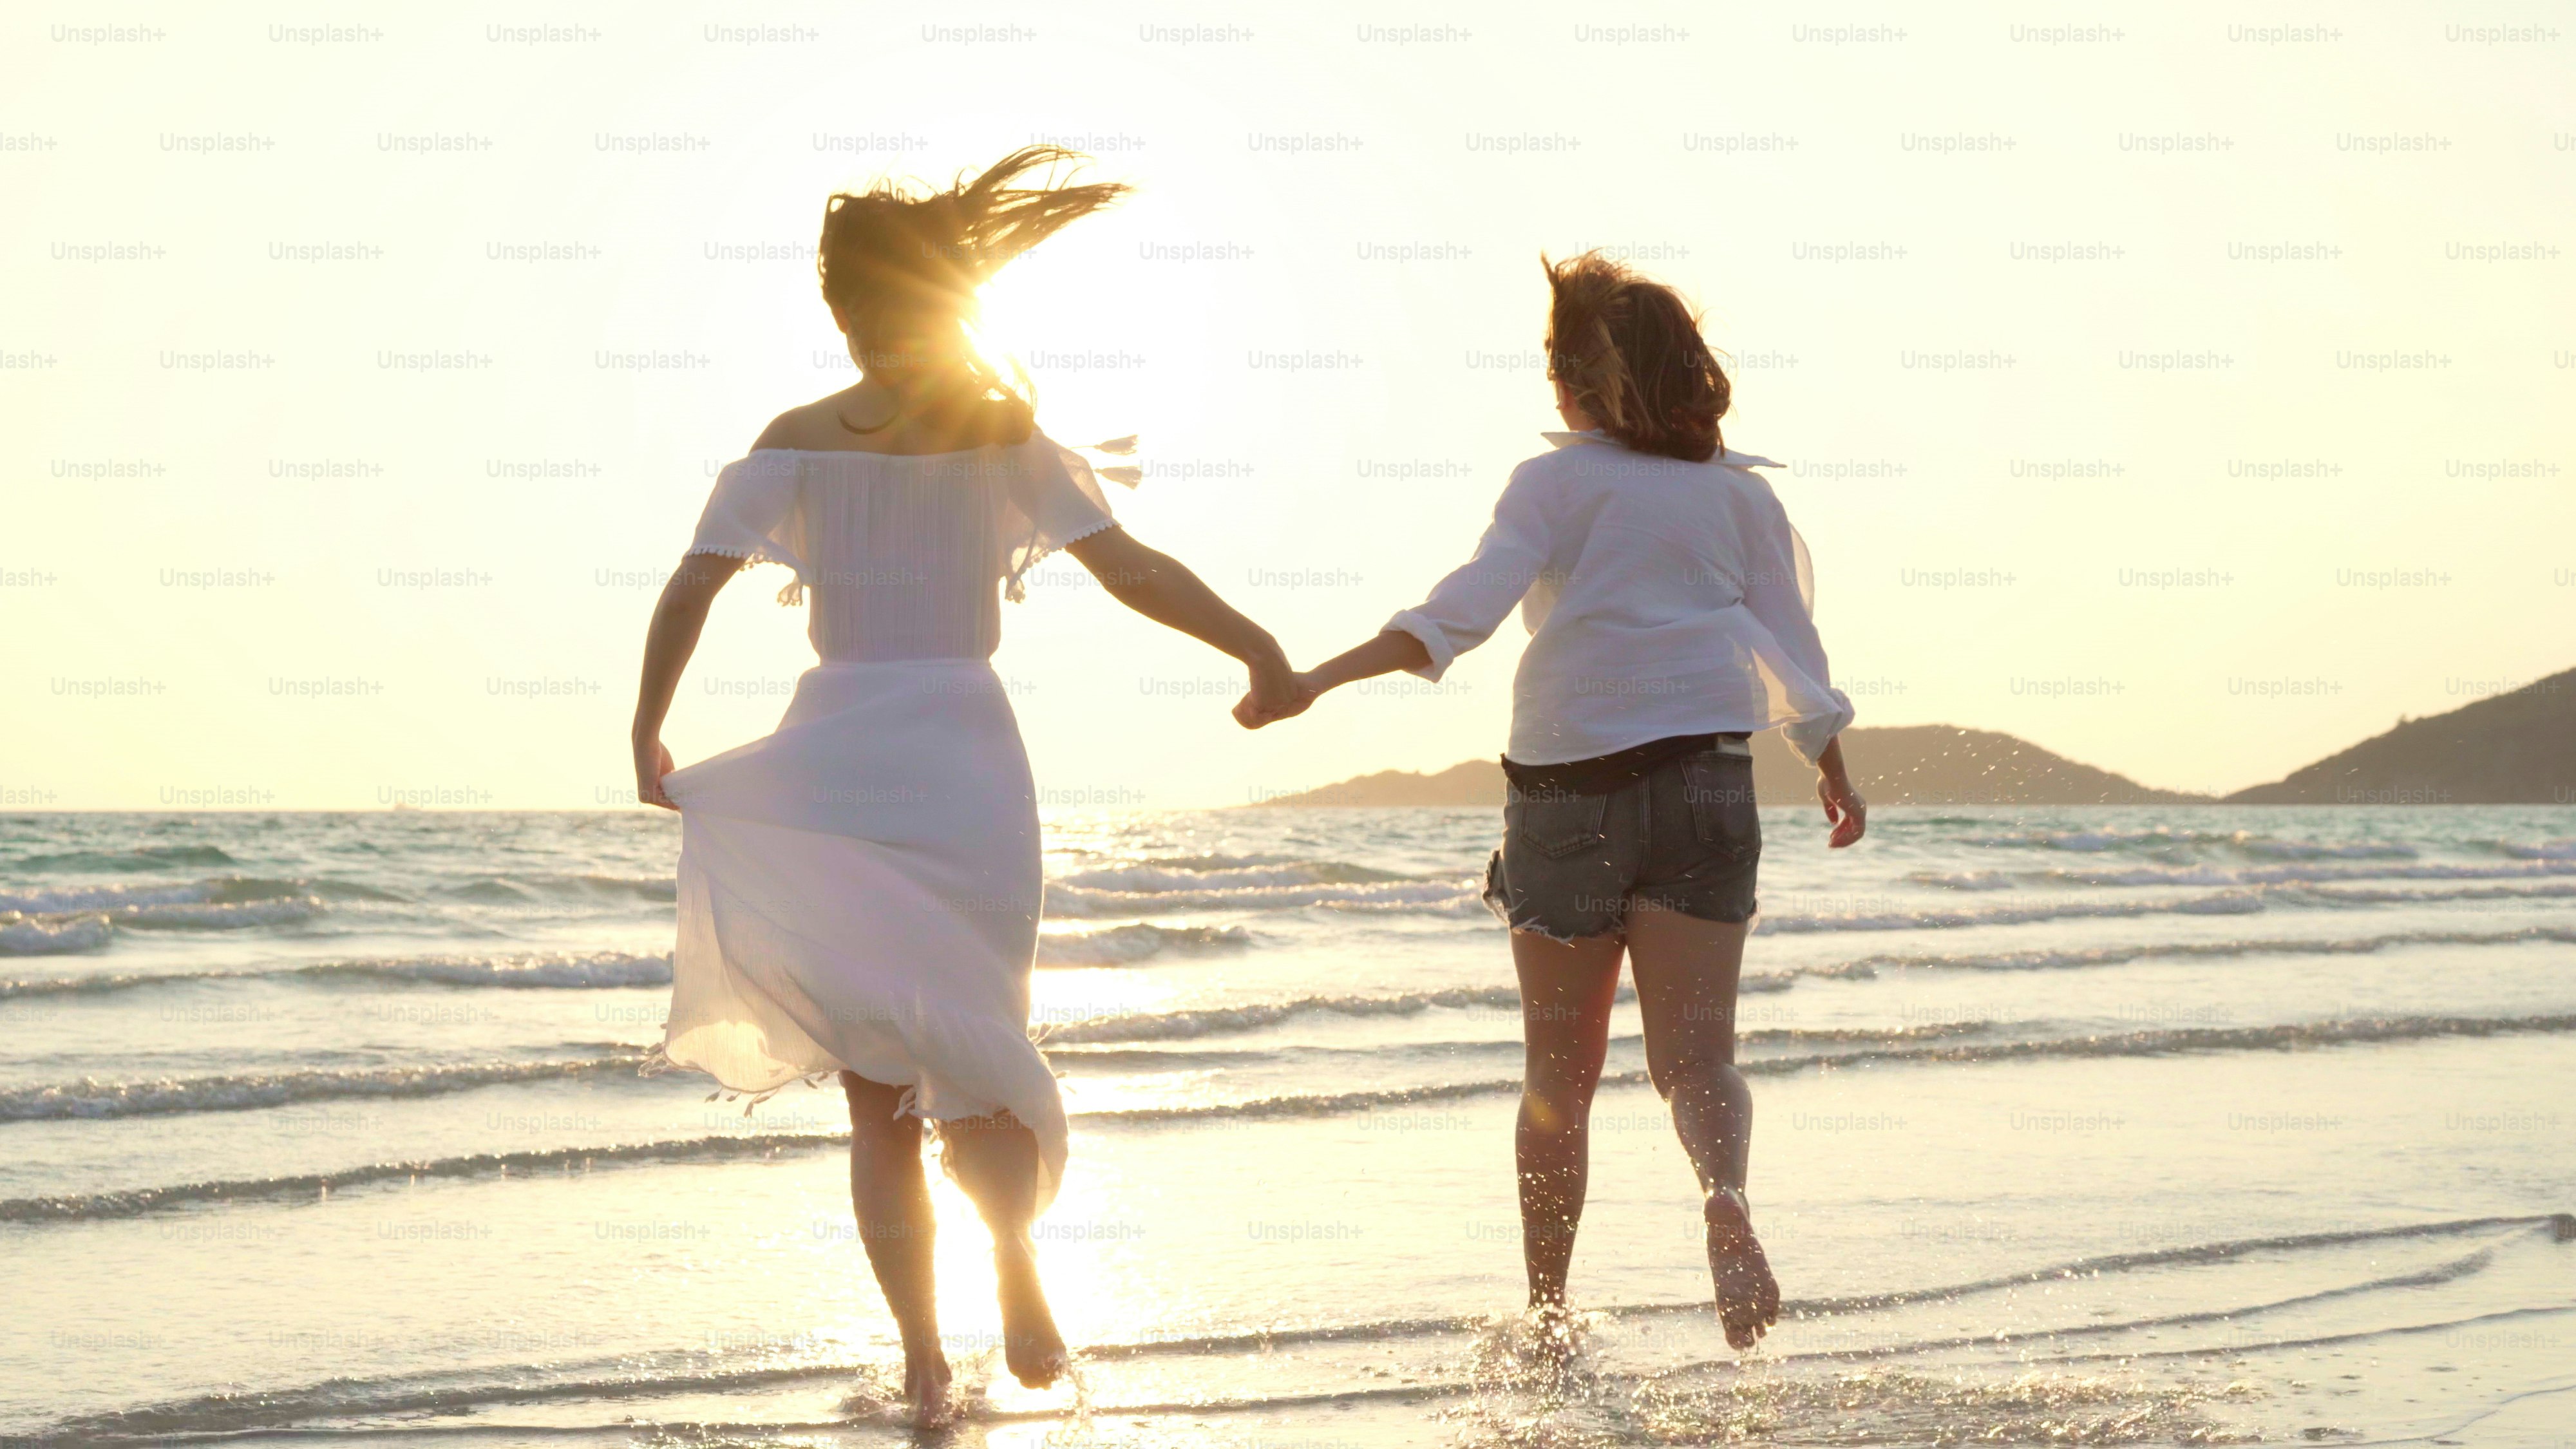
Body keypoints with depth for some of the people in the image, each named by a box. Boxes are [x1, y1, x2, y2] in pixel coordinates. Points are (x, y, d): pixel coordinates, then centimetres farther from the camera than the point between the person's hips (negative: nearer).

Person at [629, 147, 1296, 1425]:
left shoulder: (793, 444, 2)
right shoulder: (1004, 436, 1)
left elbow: (691, 587, -6)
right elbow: (1133, 572, -5)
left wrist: (649, 739, 3)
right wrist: (1258, 649, 4)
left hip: (831, 766, 0)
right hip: (966, 765, 0)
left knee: (877, 1099, 9)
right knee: (978, 1054, 14)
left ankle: (922, 1355, 0)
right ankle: (1014, 1252, -15)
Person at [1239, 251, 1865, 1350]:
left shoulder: (1557, 483, 0)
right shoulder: (1737, 493, 9)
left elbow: (1462, 611, -15)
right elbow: (1793, 651, 12)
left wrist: (1319, 679, -20)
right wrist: (1836, 779, 26)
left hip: (1562, 788, -1)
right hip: (1697, 782, 1)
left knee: (1559, 1074, 11)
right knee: (1696, 1053, -4)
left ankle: (1546, 1310, 17)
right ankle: (1725, 1195, -36)